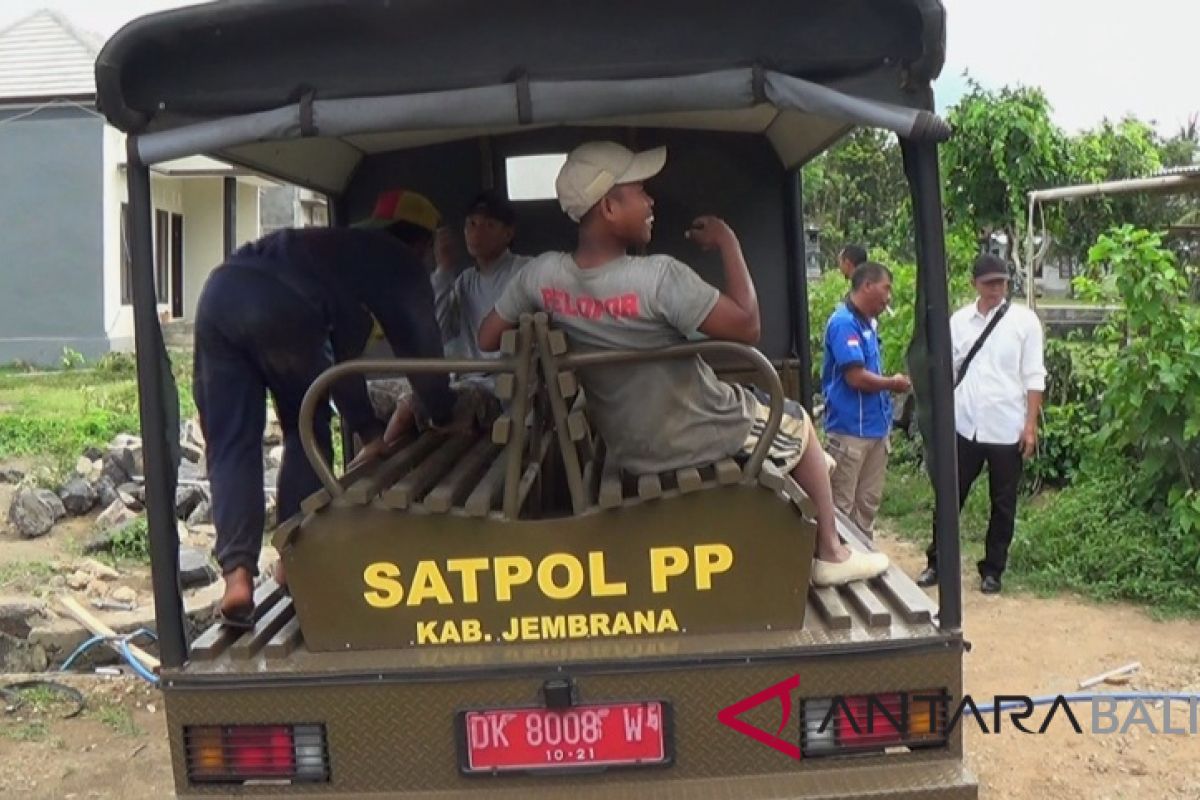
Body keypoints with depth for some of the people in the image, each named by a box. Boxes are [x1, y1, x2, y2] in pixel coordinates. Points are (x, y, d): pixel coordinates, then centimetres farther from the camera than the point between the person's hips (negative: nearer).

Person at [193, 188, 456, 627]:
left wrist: (368, 429, 48)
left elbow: (341, 349, 45)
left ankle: (237, 571, -4)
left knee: (231, 445, 8)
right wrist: (445, 419, 39)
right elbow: (421, 349, 23)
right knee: (307, 432, 15)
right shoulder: (402, 265, 23)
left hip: (220, 291, 6)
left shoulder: (341, 247, 43)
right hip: (280, 305, -6)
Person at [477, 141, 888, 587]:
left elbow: (488, 339, 0)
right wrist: (728, 243, -14)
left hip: (628, 448, 6)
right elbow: (747, 327, -24)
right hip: (698, 435, -6)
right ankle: (830, 555, 29)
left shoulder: (541, 275, -14)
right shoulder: (658, 276, -31)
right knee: (799, 425, 23)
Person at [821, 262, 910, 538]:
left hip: (876, 428, 9)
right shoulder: (844, 323, -17)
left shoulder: (868, 324, 12)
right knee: (841, 506, -1)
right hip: (850, 430, -9)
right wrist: (893, 384, -7)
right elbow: (856, 377, -23)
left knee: (868, 502, 16)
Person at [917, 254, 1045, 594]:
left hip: (1006, 428, -2)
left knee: (1003, 504, 9)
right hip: (965, 426, 2)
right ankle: (936, 562, 21)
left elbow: (1034, 377, -4)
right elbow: (947, 371, 8)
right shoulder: (959, 320, 4)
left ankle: (992, 569, 22)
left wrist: (1031, 425, -8)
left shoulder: (1024, 320, -4)